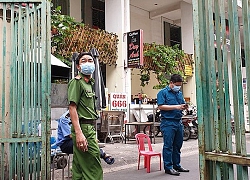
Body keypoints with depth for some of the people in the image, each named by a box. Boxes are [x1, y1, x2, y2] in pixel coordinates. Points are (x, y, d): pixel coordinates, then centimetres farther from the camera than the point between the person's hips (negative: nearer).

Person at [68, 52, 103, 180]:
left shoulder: (89, 83, 21)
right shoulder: (76, 82, -7)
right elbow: (72, 108, -16)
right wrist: (78, 133, -25)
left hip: (90, 128, 9)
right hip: (83, 128, -9)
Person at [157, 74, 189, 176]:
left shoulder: (179, 93, 17)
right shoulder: (163, 93, -5)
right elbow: (161, 106, -14)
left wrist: (183, 107, -1)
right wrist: (176, 107, -17)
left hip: (179, 122, 7)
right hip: (168, 122, -7)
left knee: (178, 145, 14)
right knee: (168, 146, -3)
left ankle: (177, 165, 25)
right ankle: (168, 167, 4)